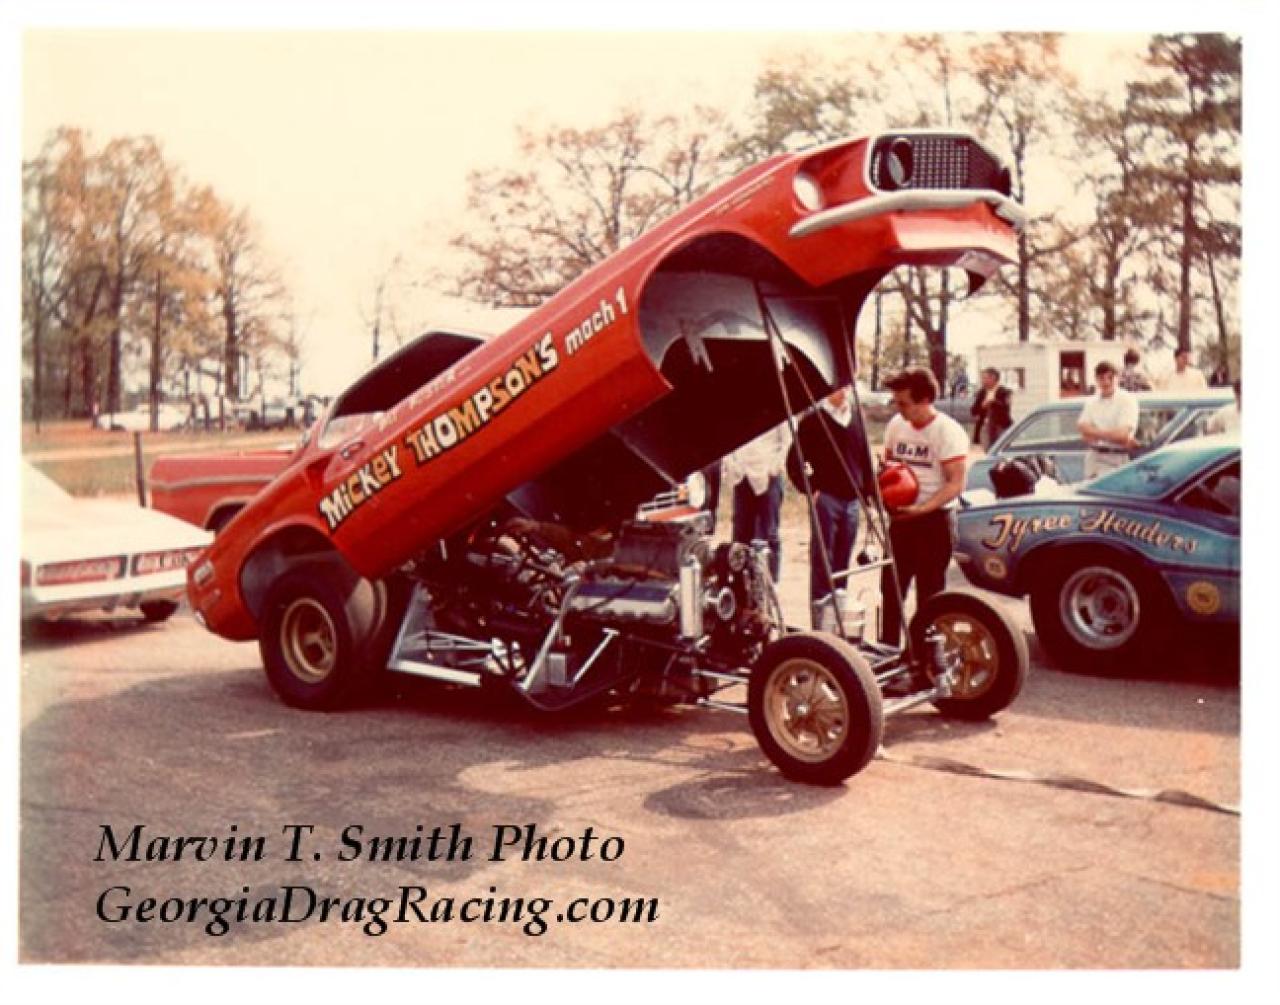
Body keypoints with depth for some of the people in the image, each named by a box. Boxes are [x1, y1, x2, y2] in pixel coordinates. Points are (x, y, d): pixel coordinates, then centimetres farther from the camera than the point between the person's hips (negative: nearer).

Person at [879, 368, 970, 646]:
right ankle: (887, 647, 24)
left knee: (929, 594, 4)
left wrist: (921, 509, -26)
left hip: (933, 521, -6)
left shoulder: (948, 431, -14)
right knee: (891, 588, 11)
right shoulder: (895, 425, 4)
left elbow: (956, 483, -17)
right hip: (899, 518, 6)